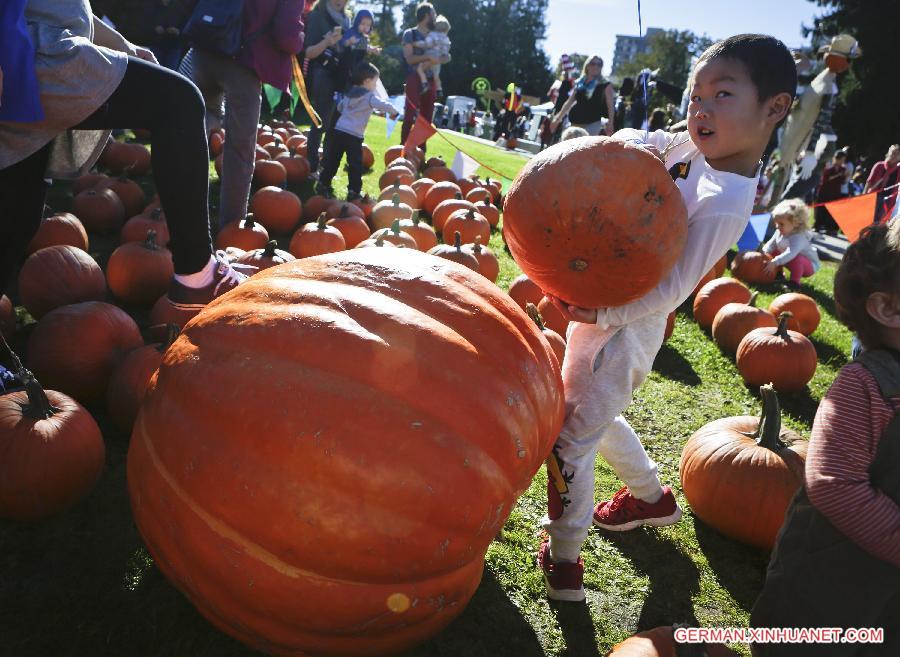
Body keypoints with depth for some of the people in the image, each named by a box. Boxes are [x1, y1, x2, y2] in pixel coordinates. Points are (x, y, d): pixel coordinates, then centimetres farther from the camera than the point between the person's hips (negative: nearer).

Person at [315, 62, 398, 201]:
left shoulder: (349, 94, 19)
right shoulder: (369, 96, -5)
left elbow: (339, 107, 32)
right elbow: (383, 105, -17)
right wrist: (394, 112, -1)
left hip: (338, 131, 7)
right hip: (353, 136, -7)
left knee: (332, 161, 14)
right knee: (355, 165, 1)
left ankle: (323, 184, 19)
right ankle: (354, 191, 0)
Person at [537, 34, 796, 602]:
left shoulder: (724, 206, -24)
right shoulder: (691, 148, -2)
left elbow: (670, 291, -24)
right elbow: (631, 141, 16)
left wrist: (599, 315, -30)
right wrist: (631, 143, -6)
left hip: (627, 327, -9)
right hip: (600, 302, 9)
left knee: (570, 438, 0)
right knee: (595, 417, 26)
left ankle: (565, 555, 20)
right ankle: (652, 496, 48)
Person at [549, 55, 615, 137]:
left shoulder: (605, 85, 0)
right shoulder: (578, 83, 12)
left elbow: (610, 106, -3)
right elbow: (569, 102, 18)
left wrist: (610, 123, -15)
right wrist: (558, 118, 15)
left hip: (593, 124, -5)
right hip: (575, 122, 5)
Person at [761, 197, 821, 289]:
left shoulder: (798, 237, -35)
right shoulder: (779, 232, -9)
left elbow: (790, 254, -48)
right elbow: (771, 244, -2)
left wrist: (774, 263, -55)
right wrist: (764, 253, -23)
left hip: (809, 265, -8)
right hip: (789, 259, 8)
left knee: (797, 259, -38)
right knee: (774, 252, 1)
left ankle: (794, 282, -22)